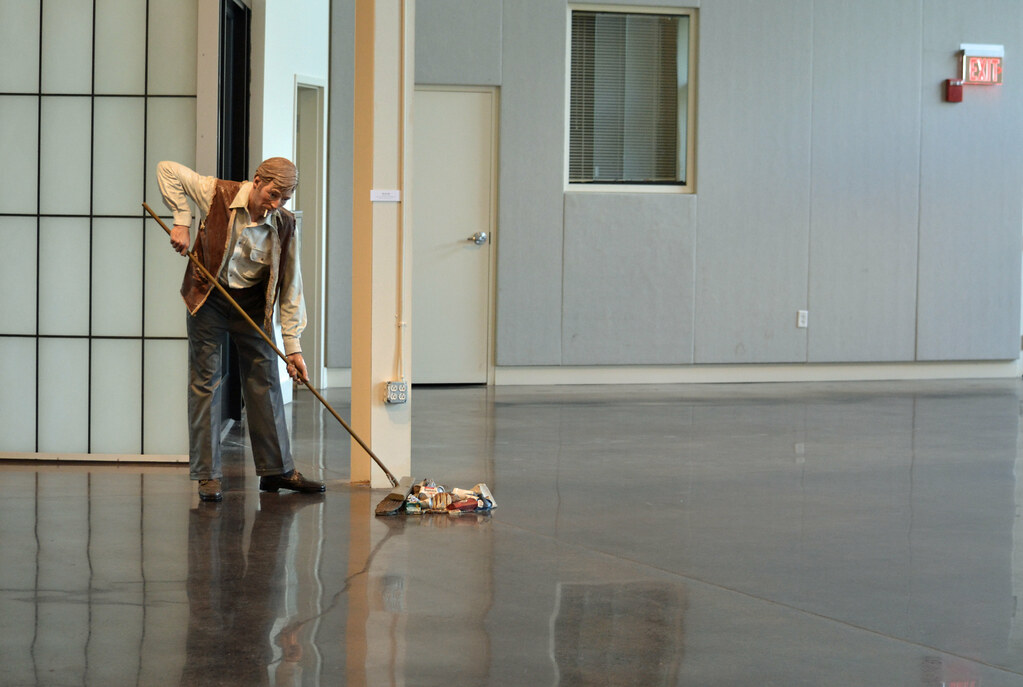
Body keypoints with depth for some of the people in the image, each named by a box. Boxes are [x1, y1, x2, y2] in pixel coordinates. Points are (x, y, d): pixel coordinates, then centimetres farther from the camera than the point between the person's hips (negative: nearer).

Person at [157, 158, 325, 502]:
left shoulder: (283, 225, -11)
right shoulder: (218, 195, -17)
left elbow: (291, 289, -8)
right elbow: (168, 170, -11)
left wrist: (293, 347, -11)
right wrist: (182, 222, -20)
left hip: (253, 302, 3)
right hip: (210, 297, -3)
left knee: (265, 381, 5)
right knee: (205, 382, -3)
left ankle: (276, 469, 14)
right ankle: (207, 475, 1)